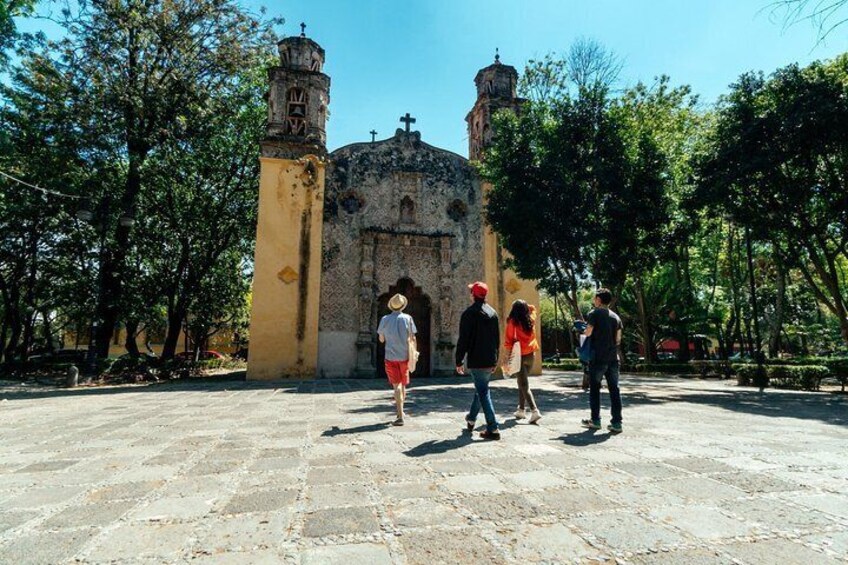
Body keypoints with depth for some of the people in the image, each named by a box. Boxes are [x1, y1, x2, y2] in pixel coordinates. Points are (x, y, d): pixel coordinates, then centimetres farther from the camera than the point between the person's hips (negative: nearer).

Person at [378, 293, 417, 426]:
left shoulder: (385, 319, -2)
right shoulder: (407, 318, -4)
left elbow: (381, 339, 8)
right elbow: (412, 338, -4)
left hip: (391, 357, 0)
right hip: (404, 356, 1)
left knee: (397, 386, 0)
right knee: (403, 385, 18)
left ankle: (400, 417, -7)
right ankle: (400, 410, 32)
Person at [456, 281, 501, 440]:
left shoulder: (469, 313, -10)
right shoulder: (492, 312, 11)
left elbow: (463, 339, -13)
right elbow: (497, 338, 16)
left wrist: (459, 361, -6)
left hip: (476, 361, -7)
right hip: (490, 361, 7)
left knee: (483, 392, -4)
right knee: (481, 389, 21)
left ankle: (493, 429, -5)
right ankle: (471, 419, 37)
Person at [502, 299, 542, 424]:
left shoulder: (512, 322, -11)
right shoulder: (531, 320, 3)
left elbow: (508, 341, -13)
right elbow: (533, 308, 26)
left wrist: (507, 357, -10)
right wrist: (525, 305, 13)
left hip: (518, 356, -5)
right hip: (531, 355, 5)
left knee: (524, 385, -3)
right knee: (522, 382, 19)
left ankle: (535, 411, -15)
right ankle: (521, 409, 23)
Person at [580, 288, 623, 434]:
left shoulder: (594, 314, -6)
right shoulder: (615, 317, 10)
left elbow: (588, 334, -13)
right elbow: (618, 339, 10)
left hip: (597, 358, -4)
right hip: (613, 358, 5)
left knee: (594, 389, 8)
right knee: (614, 389, 6)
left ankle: (595, 420, 14)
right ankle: (616, 422, 6)